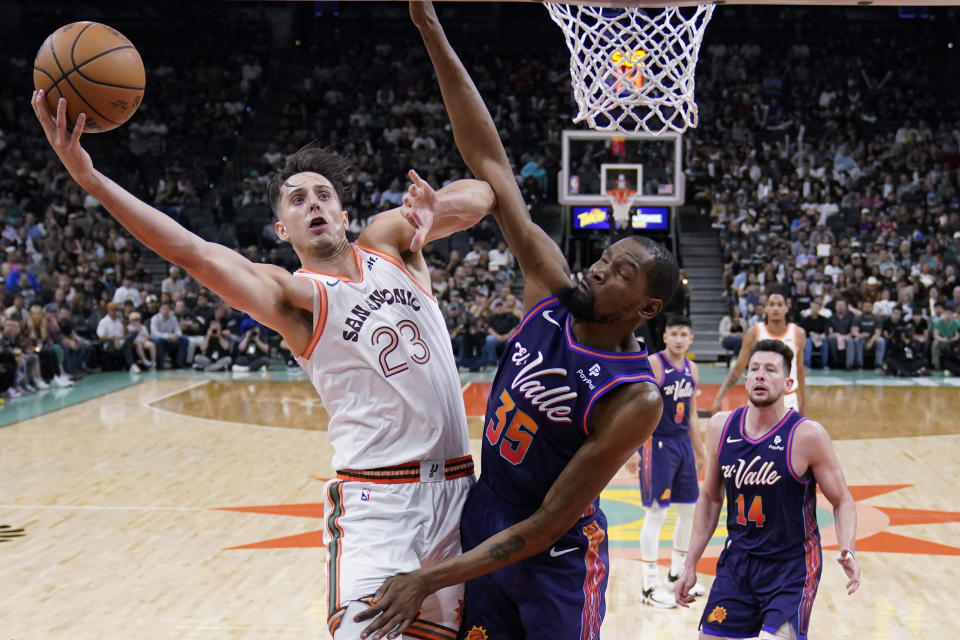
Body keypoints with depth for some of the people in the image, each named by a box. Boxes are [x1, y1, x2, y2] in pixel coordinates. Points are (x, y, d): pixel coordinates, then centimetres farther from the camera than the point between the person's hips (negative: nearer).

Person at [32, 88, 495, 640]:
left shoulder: (389, 242, 9)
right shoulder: (292, 294, -5)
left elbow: (480, 195, 6)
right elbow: (191, 251, -19)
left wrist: (436, 207, -18)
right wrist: (89, 176, -30)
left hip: (458, 486, 4)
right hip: (376, 498, -4)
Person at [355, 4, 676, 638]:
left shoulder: (635, 401, -24)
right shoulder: (553, 293, -10)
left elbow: (548, 526, -23)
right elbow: (489, 161, -12)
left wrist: (431, 579, -26)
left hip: (559, 560, -5)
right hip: (483, 524, 5)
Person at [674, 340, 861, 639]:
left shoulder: (808, 435, -15)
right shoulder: (721, 427, -2)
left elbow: (842, 501, -8)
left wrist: (846, 551, -26)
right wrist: (690, 565, 9)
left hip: (792, 564, -4)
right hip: (738, 557, 5)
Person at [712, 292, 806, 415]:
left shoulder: (797, 333, -2)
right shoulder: (754, 333, -6)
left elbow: (800, 369, 10)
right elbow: (738, 368, -3)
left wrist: (803, 401, 16)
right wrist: (718, 398, -11)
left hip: (788, 400, 1)